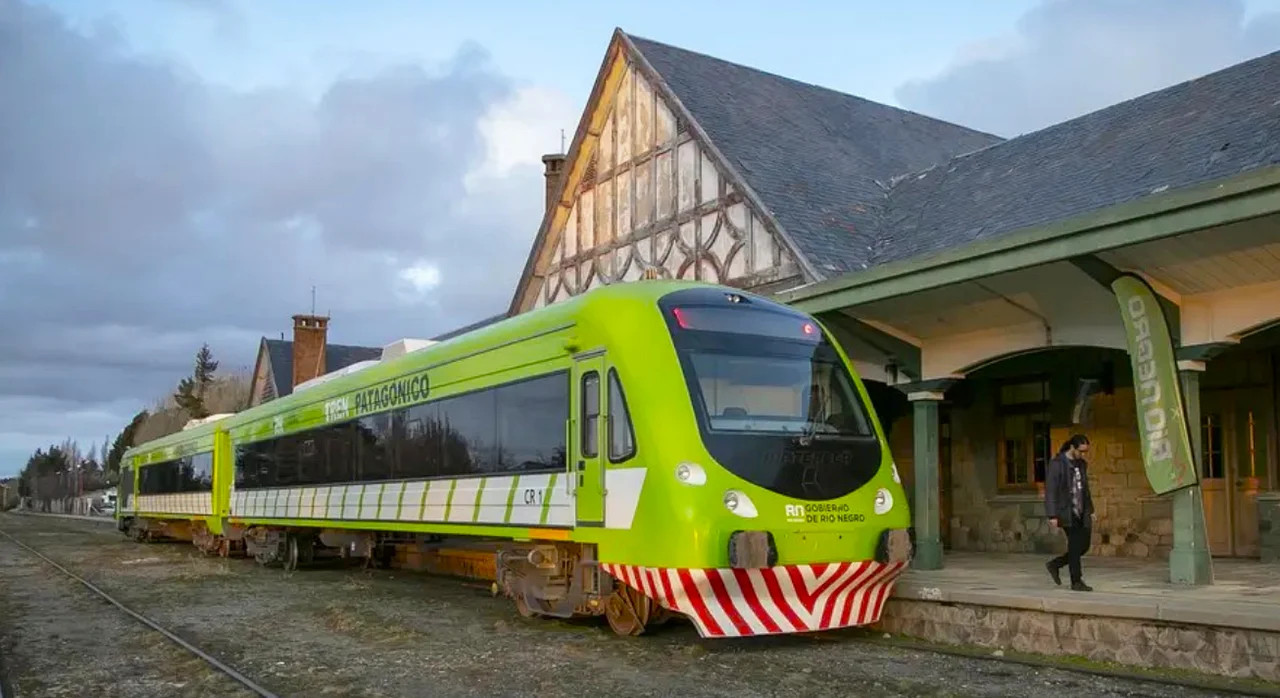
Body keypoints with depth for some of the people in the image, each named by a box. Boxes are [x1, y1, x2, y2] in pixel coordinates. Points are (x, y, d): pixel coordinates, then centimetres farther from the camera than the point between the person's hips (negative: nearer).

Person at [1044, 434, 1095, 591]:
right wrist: (1052, 515, -17)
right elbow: (1050, 491, -13)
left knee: (1084, 546, 6)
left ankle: (1055, 564, 23)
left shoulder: (1082, 464, 12)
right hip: (1067, 512, -7)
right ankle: (1076, 582, 5)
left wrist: (1090, 510, 16)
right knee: (1075, 546, -6)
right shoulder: (1056, 464, -11)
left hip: (1081, 513, 7)